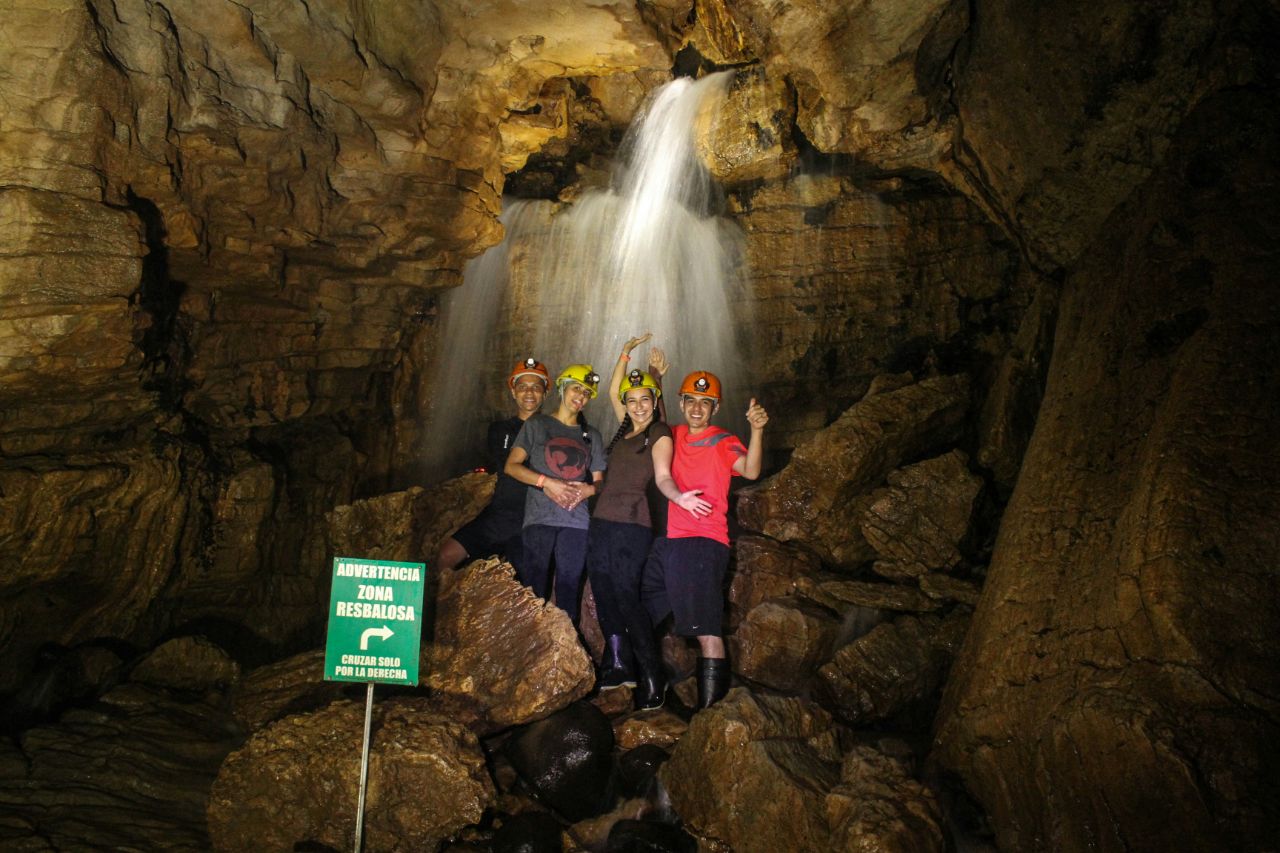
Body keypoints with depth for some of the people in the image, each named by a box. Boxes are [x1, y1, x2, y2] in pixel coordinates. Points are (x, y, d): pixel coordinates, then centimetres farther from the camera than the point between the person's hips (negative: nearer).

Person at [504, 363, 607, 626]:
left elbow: (599, 480, 18)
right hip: (539, 517, -2)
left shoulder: (592, 435, 19)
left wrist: (588, 490, -6)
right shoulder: (537, 424, 10)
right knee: (534, 589, -7)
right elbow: (511, 466, 1)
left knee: (569, 588, 1)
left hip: (577, 520, 3)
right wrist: (546, 482, -13)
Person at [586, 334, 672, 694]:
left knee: (625, 597, -7)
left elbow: (662, 477, -7)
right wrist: (626, 352, 23)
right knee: (604, 597, 7)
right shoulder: (625, 429, 17)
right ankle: (617, 666, 15)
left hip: (632, 526, -7)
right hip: (601, 522, 7)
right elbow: (613, 391, 24)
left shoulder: (659, 434, -1)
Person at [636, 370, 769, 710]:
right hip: (668, 542, 6)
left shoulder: (723, 442, 5)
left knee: (706, 630, -13)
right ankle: (650, 695, 28)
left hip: (705, 542, -6)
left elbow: (750, 470, -12)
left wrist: (757, 430, -29)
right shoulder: (672, 436, 18)